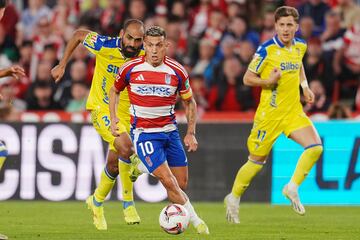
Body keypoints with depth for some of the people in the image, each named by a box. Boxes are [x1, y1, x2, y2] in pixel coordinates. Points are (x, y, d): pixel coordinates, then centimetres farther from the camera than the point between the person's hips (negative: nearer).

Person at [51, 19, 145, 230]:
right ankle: (128, 203, -14)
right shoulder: (105, 46, -19)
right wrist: (62, 65, 3)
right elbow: (79, 35, -2)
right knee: (126, 147, -27)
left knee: (114, 163, 11)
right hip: (101, 108, -4)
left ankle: (97, 201, 40)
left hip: (125, 112, 4)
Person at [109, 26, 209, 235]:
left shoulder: (177, 71, -5)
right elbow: (115, 91, 11)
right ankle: (195, 220, -3)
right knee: (169, 181, -15)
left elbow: (190, 102, 9)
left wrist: (191, 133, 3)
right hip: (143, 133, -4)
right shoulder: (131, 69, -8)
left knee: (181, 180, 5)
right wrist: (113, 119, 0)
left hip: (170, 130, 4)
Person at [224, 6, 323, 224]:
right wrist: (268, 81, -25)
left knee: (315, 147, -16)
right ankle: (234, 198, 25)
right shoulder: (266, 50, -14)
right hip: (270, 113, -5)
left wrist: (305, 86, 13)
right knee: (257, 160, 4)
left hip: (294, 111, 5)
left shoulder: (300, 46, 4)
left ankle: (292, 188, -2)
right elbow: (248, 78, -7)